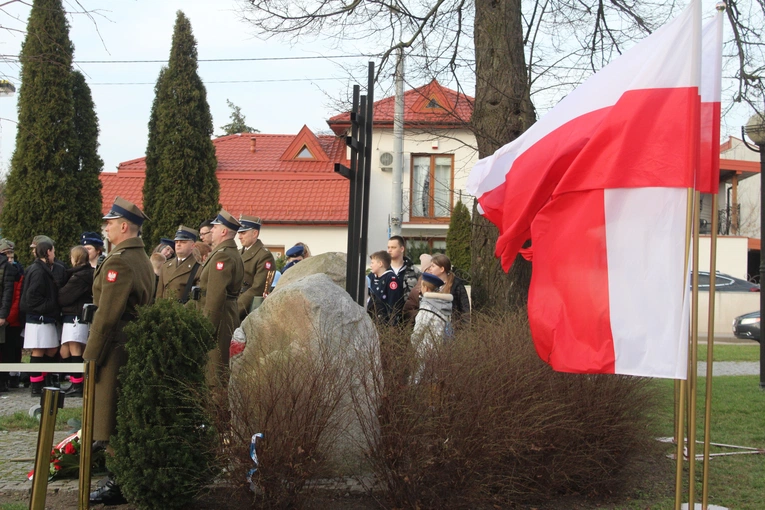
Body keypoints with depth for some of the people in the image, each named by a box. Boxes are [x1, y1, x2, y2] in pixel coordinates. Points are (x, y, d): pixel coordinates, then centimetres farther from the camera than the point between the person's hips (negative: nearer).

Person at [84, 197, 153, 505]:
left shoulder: (118, 262, -19)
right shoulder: (142, 259, 12)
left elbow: (106, 316, -21)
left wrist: (91, 355, -15)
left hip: (116, 349, -10)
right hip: (138, 345, 10)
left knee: (112, 419, -3)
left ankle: (119, 486, 3)